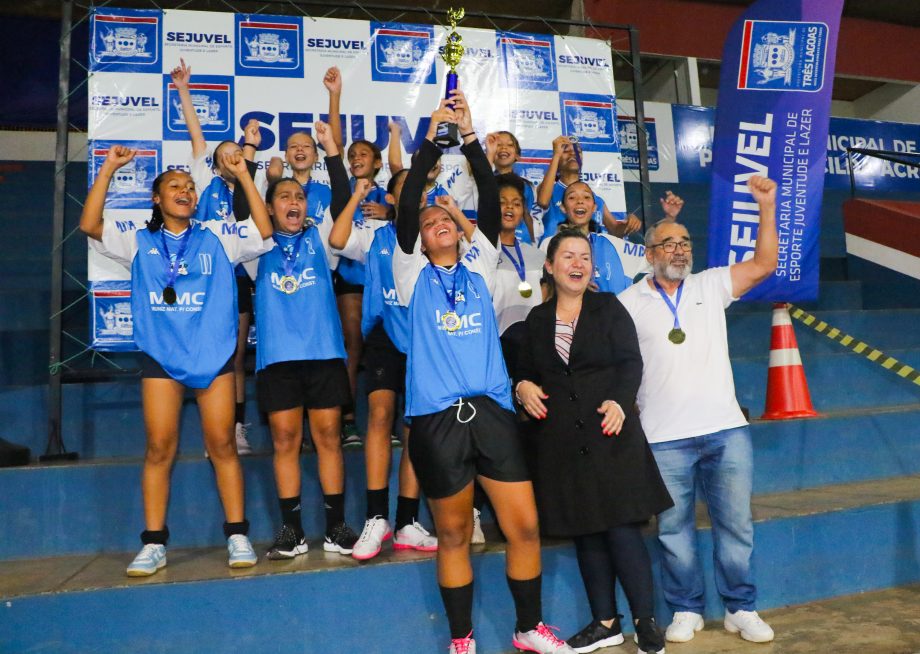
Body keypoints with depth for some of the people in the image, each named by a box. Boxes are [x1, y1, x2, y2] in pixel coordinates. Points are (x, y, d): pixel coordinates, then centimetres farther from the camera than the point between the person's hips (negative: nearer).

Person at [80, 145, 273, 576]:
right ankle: (154, 543, 8)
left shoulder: (217, 237, 9)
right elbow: (90, 225, 0)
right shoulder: (139, 242, 13)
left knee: (221, 444, -1)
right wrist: (108, 169, -2)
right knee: (159, 447, -1)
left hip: (214, 353, -1)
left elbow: (264, 231, -3)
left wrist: (243, 175, -5)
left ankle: (237, 536, 7)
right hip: (160, 355, 1)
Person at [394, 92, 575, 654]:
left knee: (525, 526, 4)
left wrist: (470, 135, -4)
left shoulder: (479, 267, 12)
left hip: (492, 408, 2)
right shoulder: (414, 273, 7)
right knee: (454, 535, 8)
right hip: (437, 416, -2)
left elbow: (491, 202, 2)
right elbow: (406, 205, -4)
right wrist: (433, 136, -7)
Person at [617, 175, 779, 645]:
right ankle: (686, 610, 23)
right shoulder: (629, 303, 3)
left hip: (726, 430, 2)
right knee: (674, 528, 7)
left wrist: (766, 206, -4)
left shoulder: (711, 286, 10)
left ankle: (740, 609, 24)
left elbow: (763, 264, 2)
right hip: (664, 439, -2)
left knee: (735, 524, 8)